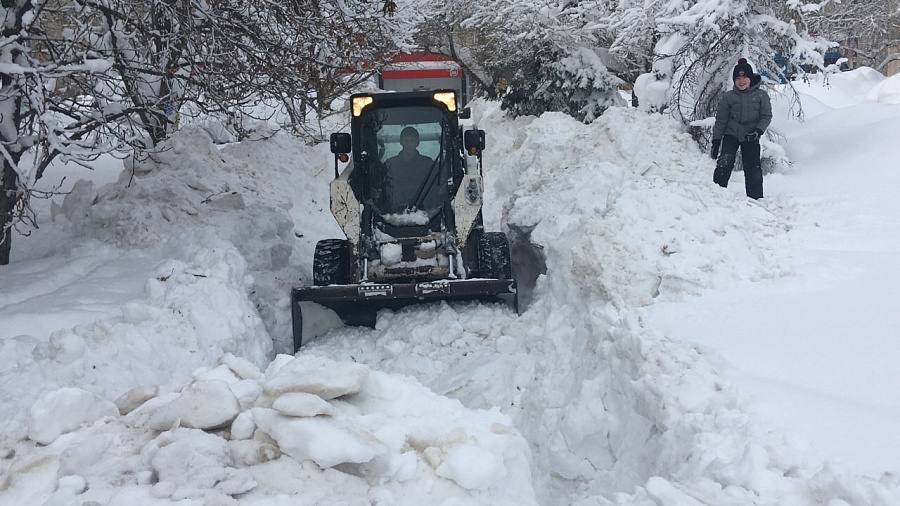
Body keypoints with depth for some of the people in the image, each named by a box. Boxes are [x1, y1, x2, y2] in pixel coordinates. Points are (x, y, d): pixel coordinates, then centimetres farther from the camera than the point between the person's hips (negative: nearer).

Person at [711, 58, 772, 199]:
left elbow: (766, 116, 0)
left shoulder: (761, 95, -3)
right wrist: (716, 142, -1)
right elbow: (720, 120, 2)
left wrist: (758, 131, -18)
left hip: (750, 137, 0)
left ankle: (756, 198, 16)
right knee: (724, 164, -20)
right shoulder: (729, 96, -2)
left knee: (753, 171, 2)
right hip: (731, 135, 0)